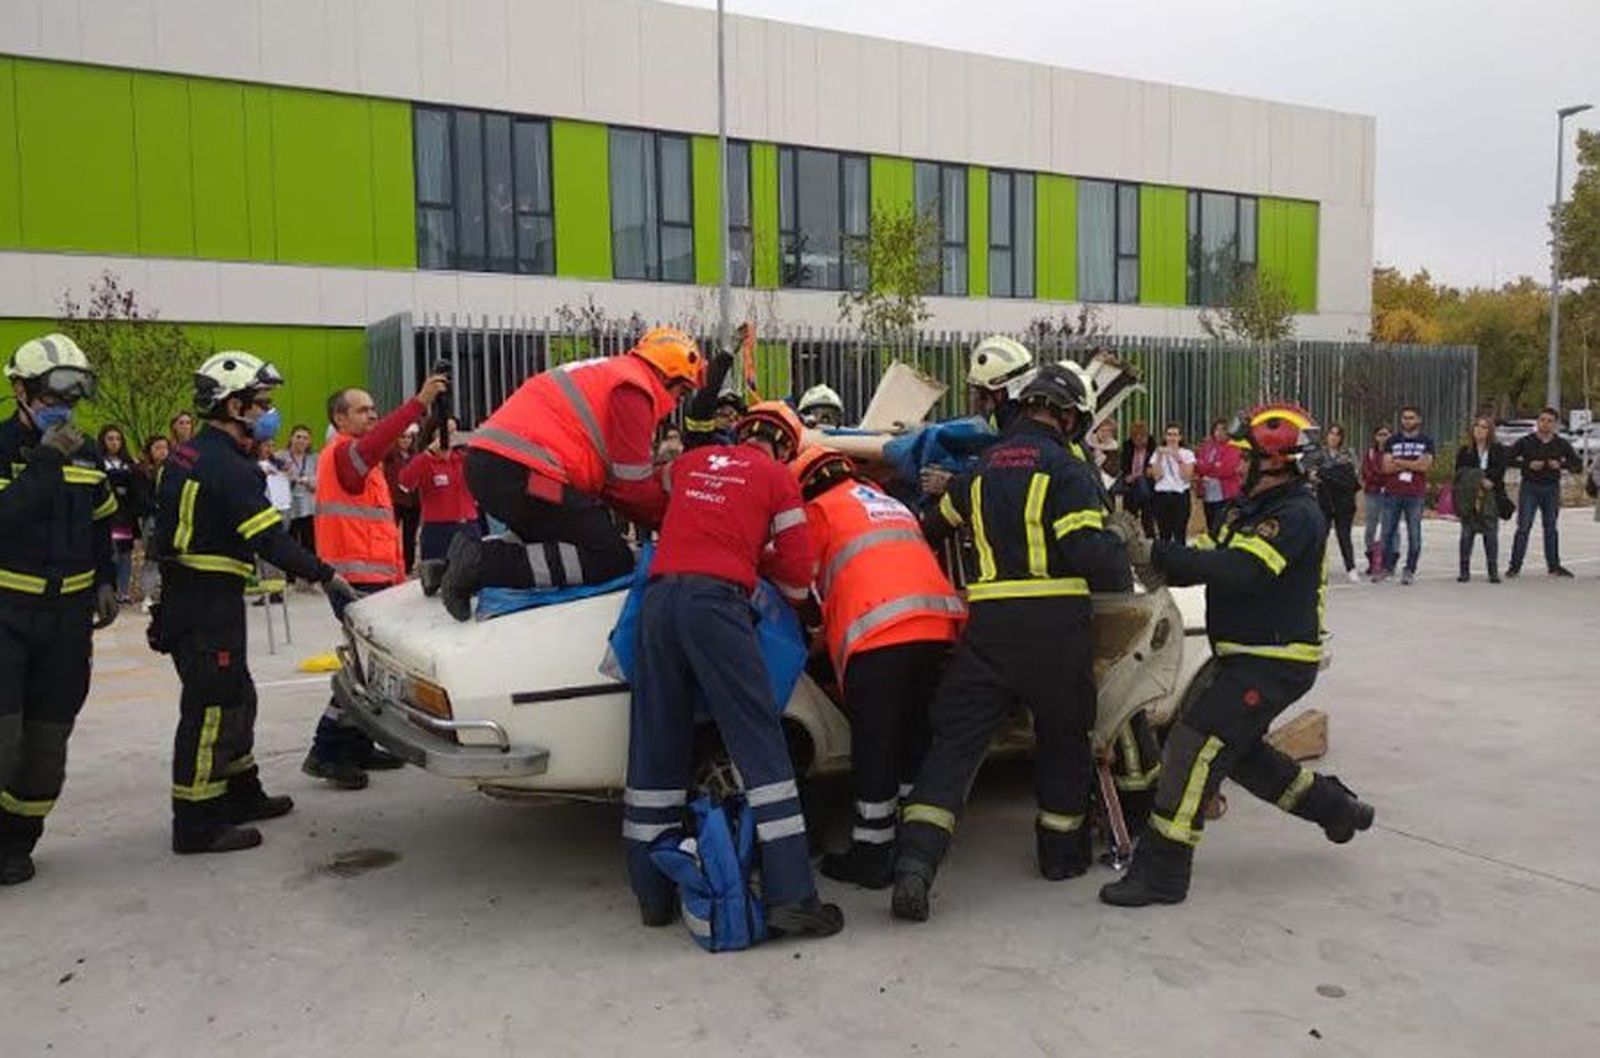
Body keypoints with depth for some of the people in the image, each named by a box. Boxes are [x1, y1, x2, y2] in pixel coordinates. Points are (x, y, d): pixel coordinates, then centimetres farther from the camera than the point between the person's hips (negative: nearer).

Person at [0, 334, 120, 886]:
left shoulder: (85, 455, 10)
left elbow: (101, 524, 22)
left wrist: (105, 582, 12)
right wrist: (47, 461, -23)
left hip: (68, 613, 5)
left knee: (48, 735, 9)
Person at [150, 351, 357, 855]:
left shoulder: (186, 456, 14)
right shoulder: (231, 468, -17)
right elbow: (270, 540, -22)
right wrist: (325, 575, -16)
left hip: (185, 593, 10)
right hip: (209, 602, -10)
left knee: (235, 698, 19)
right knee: (211, 706, -5)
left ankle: (241, 795, 31)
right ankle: (196, 825, 2)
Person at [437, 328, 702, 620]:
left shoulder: (607, 374, 26)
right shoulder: (635, 389, -4)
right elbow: (631, 487, -4)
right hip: (520, 472, -10)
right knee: (613, 560, -8)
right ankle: (484, 563, -16)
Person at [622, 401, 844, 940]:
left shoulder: (691, 461, 23)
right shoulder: (777, 477, 10)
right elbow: (798, 576, 7)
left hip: (658, 596, 5)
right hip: (715, 599, -5)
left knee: (656, 746, 10)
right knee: (760, 744, -2)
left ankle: (652, 894, 18)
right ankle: (790, 895, -5)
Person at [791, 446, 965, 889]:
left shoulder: (821, 509, 12)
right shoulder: (891, 504, 32)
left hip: (878, 636, -6)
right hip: (938, 627, 6)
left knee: (875, 749, 2)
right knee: (916, 741, 15)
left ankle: (871, 855, 9)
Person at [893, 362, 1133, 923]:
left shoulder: (983, 466, 15)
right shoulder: (1066, 468, -4)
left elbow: (936, 525, 29)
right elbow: (1091, 549, -14)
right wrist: (1123, 582, 5)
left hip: (989, 622, 4)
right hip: (1057, 622, -3)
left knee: (956, 738, 1)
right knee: (1064, 735, 17)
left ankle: (916, 861, -12)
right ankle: (1061, 851, 30)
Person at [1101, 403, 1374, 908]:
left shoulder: (1296, 515, -19)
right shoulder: (1252, 507, 12)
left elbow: (1239, 572, -33)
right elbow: (1216, 560, 6)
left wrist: (1156, 555, -31)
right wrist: (1160, 567, -15)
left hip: (1275, 662, -10)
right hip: (1244, 655, 10)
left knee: (1195, 745, -15)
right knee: (1236, 747, 21)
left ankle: (1161, 871, -10)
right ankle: (1335, 806, 39)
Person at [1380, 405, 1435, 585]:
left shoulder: (1426, 441, 7)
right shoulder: (1392, 441, 11)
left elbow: (1425, 465, -7)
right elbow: (1387, 466, -1)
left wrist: (1399, 462, -5)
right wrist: (1413, 464, -7)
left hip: (1415, 495, -2)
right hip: (1393, 493, 2)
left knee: (1414, 533, -2)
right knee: (1388, 531, 3)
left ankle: (1410, 570, 3)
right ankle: (1387, 566, 13)